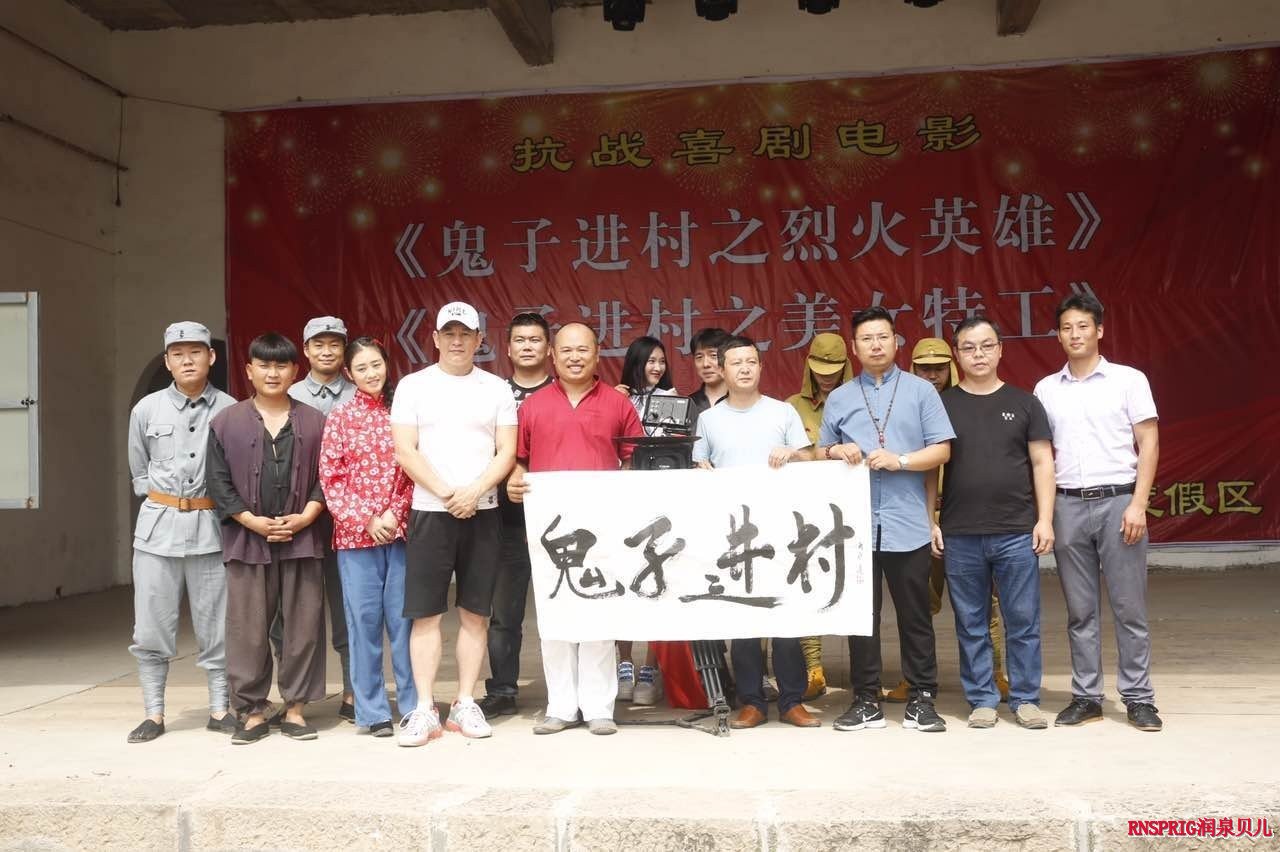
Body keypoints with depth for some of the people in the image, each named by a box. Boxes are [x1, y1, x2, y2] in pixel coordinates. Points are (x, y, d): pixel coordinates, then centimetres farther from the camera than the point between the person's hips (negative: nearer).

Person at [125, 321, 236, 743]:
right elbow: (139, 470, 16)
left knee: (215, 627, 4)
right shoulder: (146, 409, 4)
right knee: (152, 627, 4)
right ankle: (154, 713, 14)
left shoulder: (230, 410, -2)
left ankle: (219, 710, 15)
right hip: (159, 525, 2)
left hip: (211, 526, -1)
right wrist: (162, 500, 7)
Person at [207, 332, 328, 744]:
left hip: (302, 539, 1)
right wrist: (252, 521, -9)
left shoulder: (314, 422, 7)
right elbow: (218, 482, 1)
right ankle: (252, 711, 14)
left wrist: (306, 515, -9)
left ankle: (295, 707, 15)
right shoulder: (226, 423, 5)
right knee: (248, 631, 3)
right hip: (247, 540, 0)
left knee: (303, 627, 4)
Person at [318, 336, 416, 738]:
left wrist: (396, 514, -8)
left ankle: (414, 705, 15)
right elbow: (331, 478, 0)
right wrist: (366, 520, -8)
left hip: (401, 530, 1)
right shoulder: (340, 417, 3)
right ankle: (372, 711, 13)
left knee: (404, 616, 4)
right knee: (364, 619, 3)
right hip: (356, 533, -1)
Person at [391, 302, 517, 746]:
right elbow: (405, 451, -4)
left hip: (483, 513, 2)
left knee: (475, 612, 6)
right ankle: (424, 709, 7)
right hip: (429, 513, -1)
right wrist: (447, 494, -12)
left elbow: (506, 452, 2)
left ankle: (465, 704, 15)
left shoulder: (497, 389, 7)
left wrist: (474, 492, -13)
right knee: (426, 613, 0)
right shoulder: (413, 386, 4)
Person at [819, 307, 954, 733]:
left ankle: (921, 699, 14)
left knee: (915, 615, 4)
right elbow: (822, 454, 16)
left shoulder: (921, 390, 6)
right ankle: (866, 701, 14)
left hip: (907, 524, -2)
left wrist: (900, 460, -14)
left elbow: (941, 450, 0)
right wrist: (837, 451, -6)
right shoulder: (839, 399, 13)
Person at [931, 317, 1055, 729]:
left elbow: (1042, 463, 6)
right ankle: (982, 700, 17)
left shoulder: (1024, 403, 7)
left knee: (1023, 622, 5)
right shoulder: (942, 405, 6)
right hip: (960, 536, 0)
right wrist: (931, 521, 1)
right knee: (971, 625, 7)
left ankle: (1025, 698, 17)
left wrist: (1045, 519, -2)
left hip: (1017, 532, 0)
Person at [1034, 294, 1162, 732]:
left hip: (1118, 500, -2)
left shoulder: (1129, 380, 2)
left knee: (1129, 606, 2)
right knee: (1080, 609, 8)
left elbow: (1149, 444, -1)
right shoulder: (1046, 389, 9)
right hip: (1069, 505, 3)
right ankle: (1086, 697, 15)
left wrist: (1138, 503, -10)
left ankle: (1138, 698, 11)